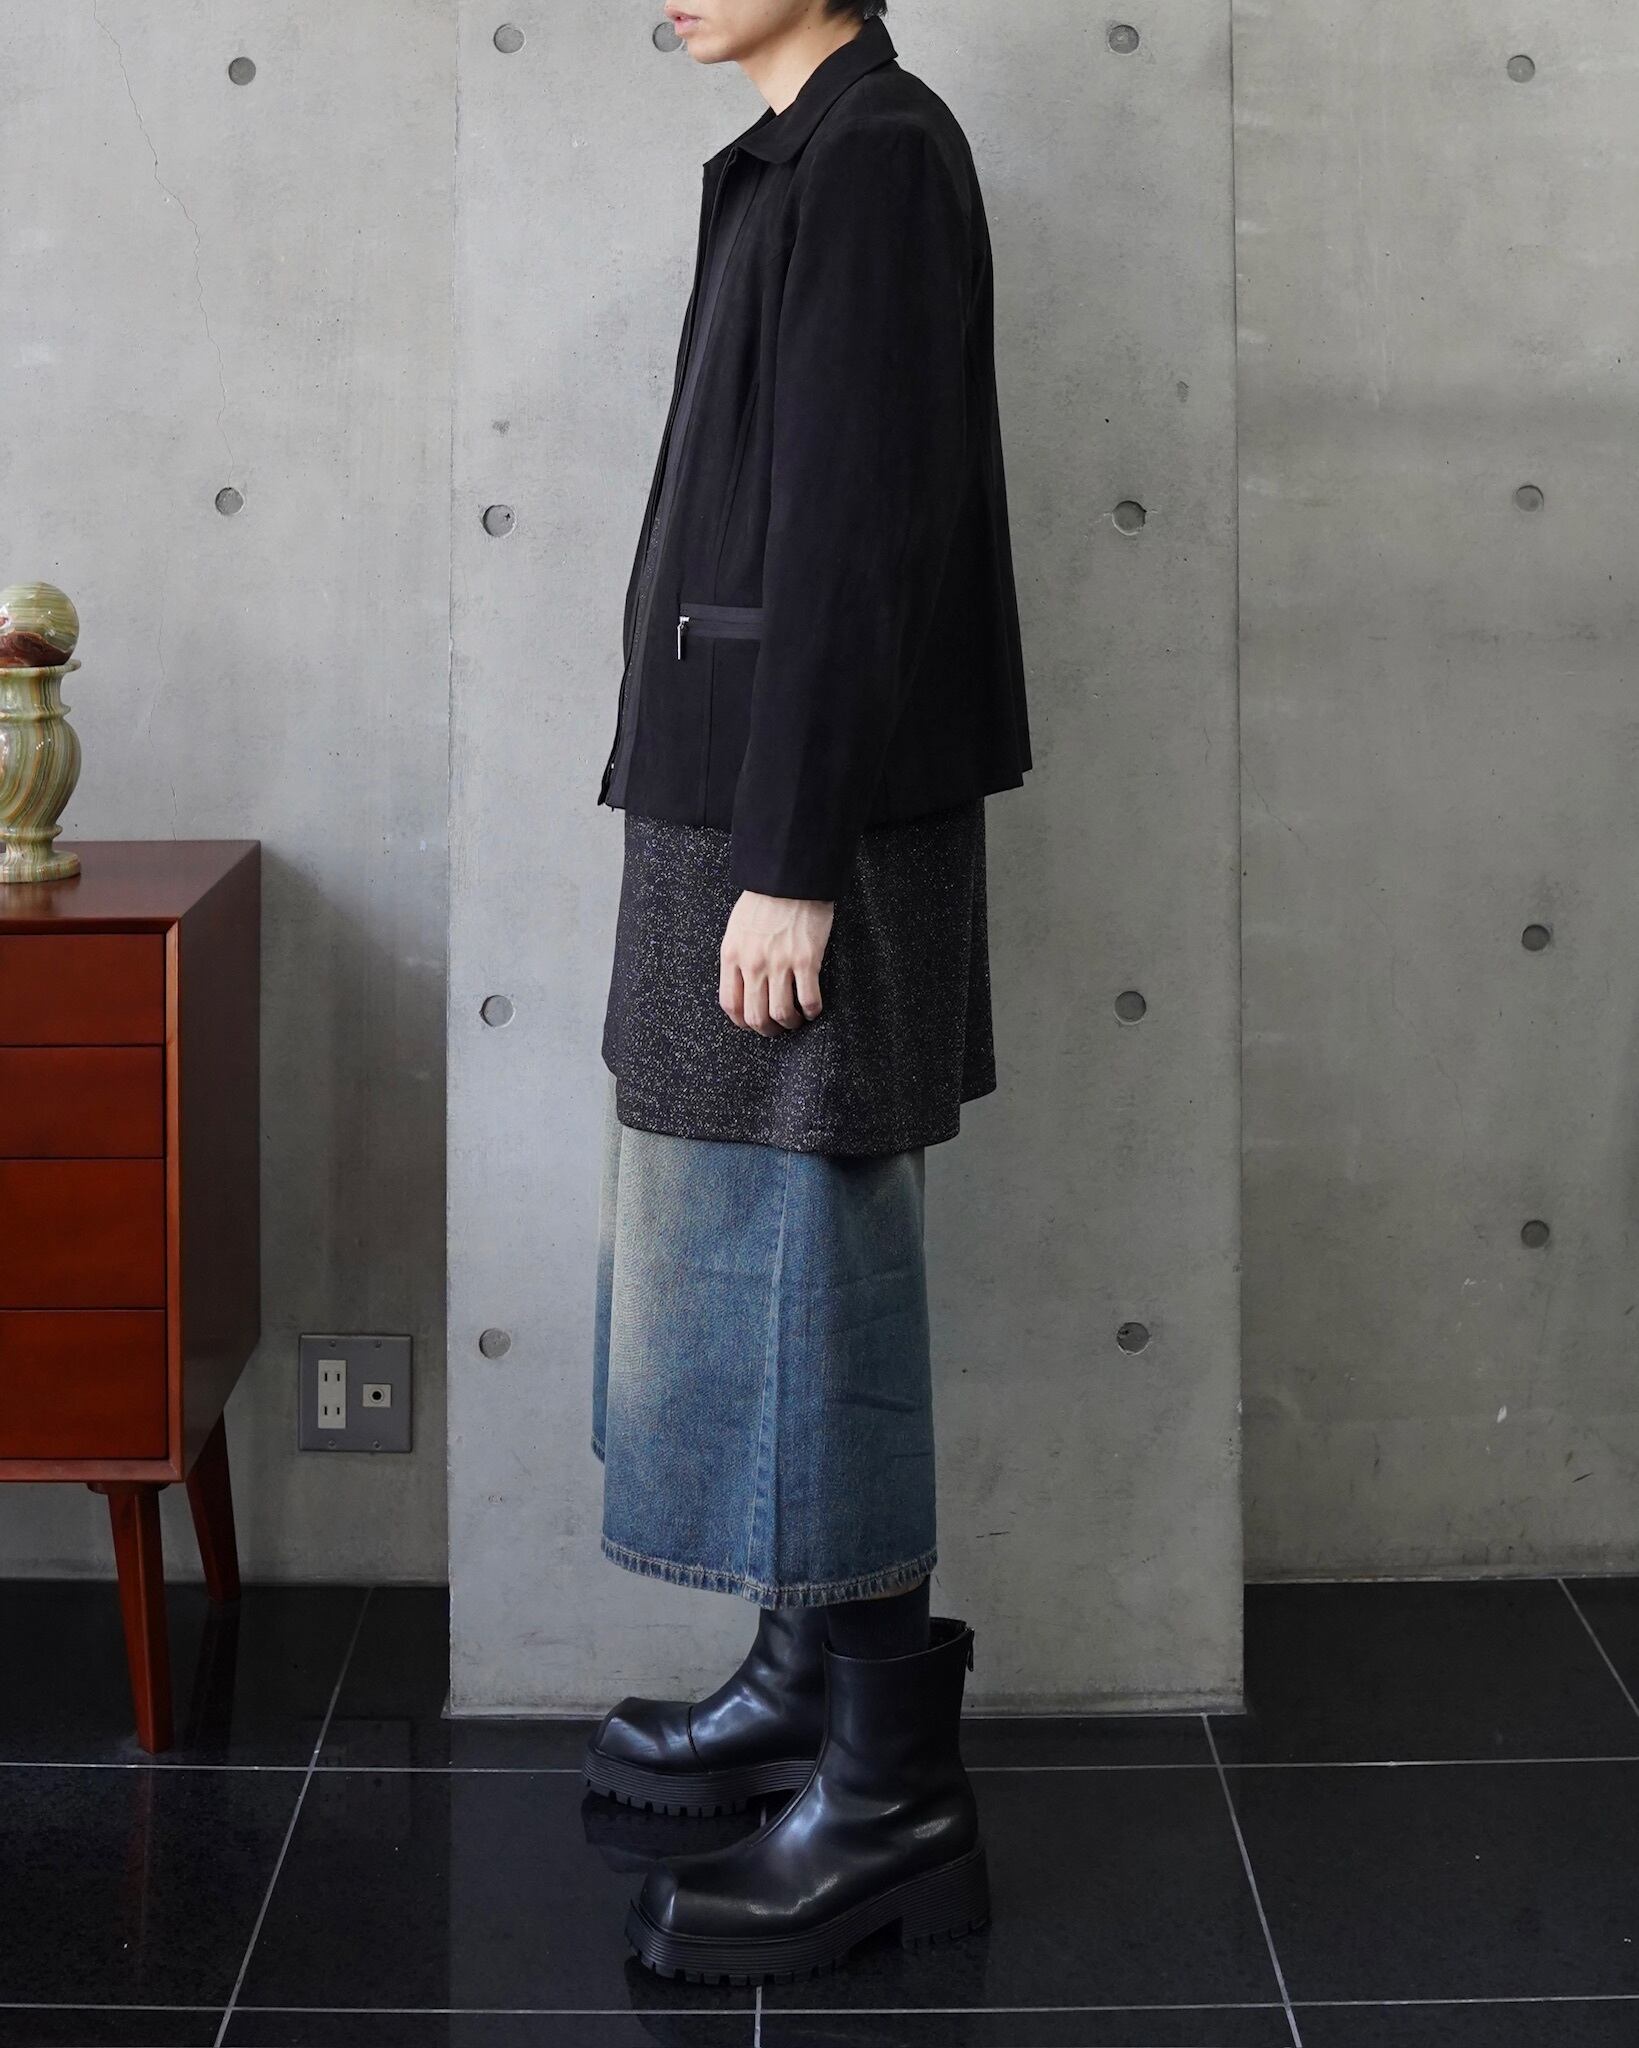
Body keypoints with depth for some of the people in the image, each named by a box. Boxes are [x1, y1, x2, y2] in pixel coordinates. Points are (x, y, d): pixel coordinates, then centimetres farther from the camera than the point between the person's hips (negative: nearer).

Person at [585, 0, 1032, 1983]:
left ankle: (891, 1788, 3)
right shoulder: (800, 165, 16)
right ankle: (809, 1676, 29)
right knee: (768, 1256, 16)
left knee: (793, 1261, -6)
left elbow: (857, 534, -19)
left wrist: (790, 861, -21)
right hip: (745, 808, 10)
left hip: (804, 826, -10)